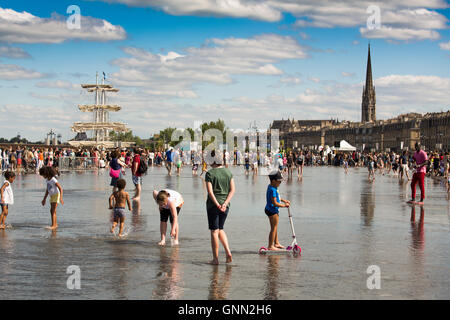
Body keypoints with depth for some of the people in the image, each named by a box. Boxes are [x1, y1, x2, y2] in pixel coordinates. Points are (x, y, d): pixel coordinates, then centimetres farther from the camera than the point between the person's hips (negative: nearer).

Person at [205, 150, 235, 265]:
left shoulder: (210, 174, -9)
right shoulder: (228, 172, 5)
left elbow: (210, 192, -17)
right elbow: (232, 190, 1)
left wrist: (217, 205, -17)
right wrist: (225, 203, -6)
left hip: (213, 204, -5)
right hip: (225, 205, 5)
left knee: (214, 231, 1)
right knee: (220, 229, 20)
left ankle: (215, 259, 4)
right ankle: (228, 252, 4)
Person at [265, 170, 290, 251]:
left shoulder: (271, 187, 9)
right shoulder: (272, 190, -25)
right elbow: (274, 203, -26)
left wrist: (284, 200, 15)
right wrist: (284, 205, -16)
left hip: (274, 211, 11)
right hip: (272, 210, -11)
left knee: (275, 228, 22)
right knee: (273, 228, -4)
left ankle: (276, 243, 35)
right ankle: (270, 246, 2)